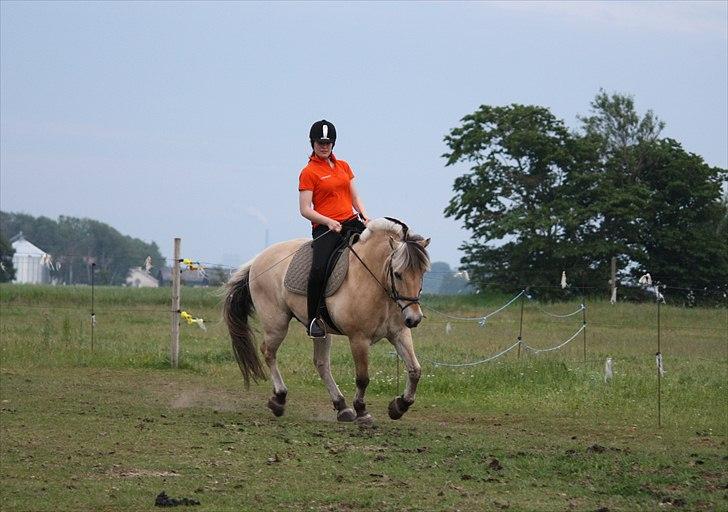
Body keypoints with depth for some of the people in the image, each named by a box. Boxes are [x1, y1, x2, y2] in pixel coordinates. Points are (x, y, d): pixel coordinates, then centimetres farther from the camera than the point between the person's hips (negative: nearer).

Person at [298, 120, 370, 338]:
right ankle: (314, 319, -16)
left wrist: (365, 216, 1)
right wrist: (328, 221, -18)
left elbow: (355, 197, 21)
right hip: (325, 229, -6)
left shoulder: (343, 166, 19)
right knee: (319, 269, -28)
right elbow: (305, 210, -5)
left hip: (352, 223, 6)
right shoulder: (309, 173, 1)